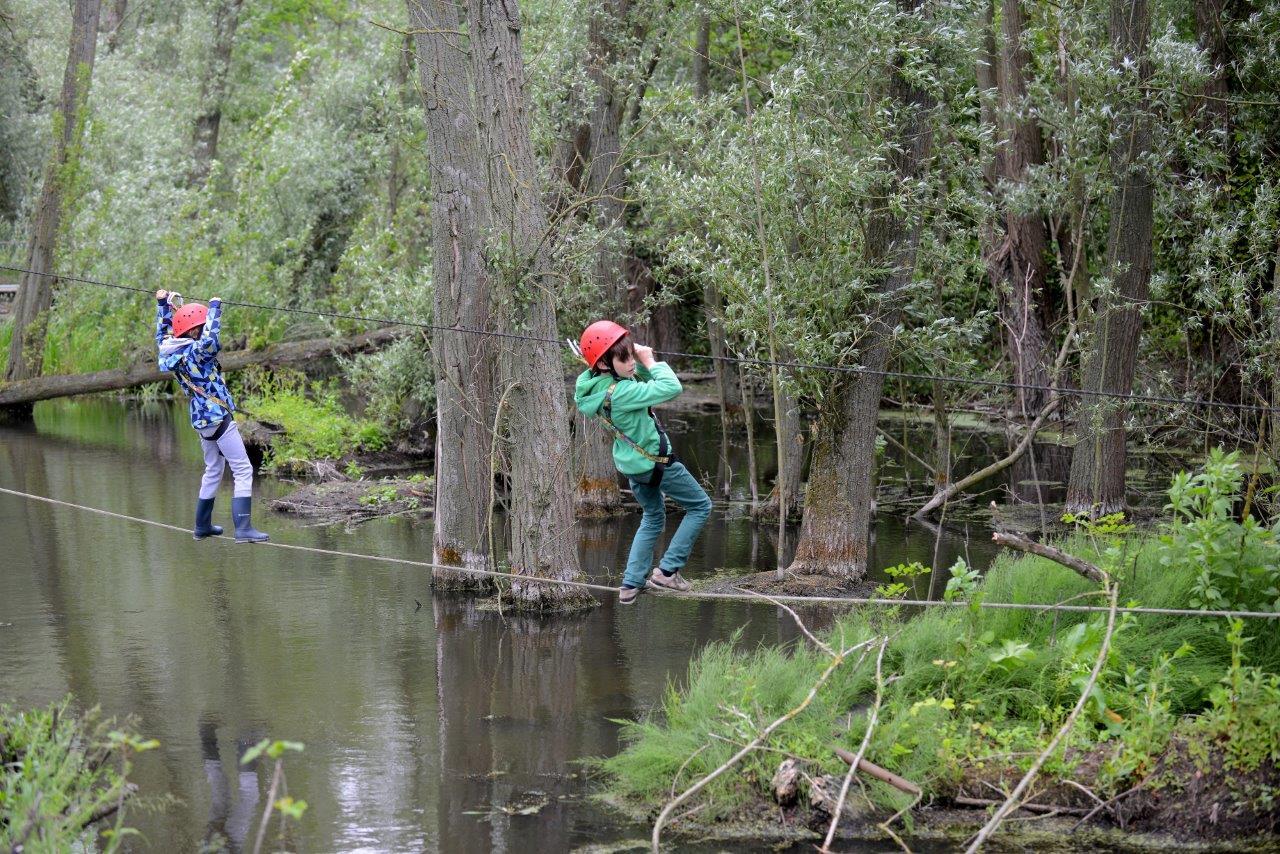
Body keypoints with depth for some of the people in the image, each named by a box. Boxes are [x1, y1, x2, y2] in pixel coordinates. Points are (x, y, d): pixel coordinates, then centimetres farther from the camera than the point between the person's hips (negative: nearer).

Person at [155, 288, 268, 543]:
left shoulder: (169, 351, 4)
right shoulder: (195, 351, -19)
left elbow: (163, 332, 22)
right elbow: (210, 339, -38)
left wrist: (163, 303, 28)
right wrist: (215, 307, -25)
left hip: (202, 421, 9)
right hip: (218, 418, -9)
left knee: (213, 471, 23)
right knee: (243, 471, -7)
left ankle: (202, 526, 29)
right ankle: (243, 529, -14)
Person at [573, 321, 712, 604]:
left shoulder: (594, 384, -6)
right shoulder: (620, 392, -33)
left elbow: (645, 381, 8)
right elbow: (671, 388, -35)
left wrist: (642, 363, -11)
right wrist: (650, 361, -23)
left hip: (631, 463, 9)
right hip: (656, 462, -8)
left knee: (653, 517, 28)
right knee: (700, 507, 11)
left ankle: (631, 583, 26)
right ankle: (668, 571, 7)